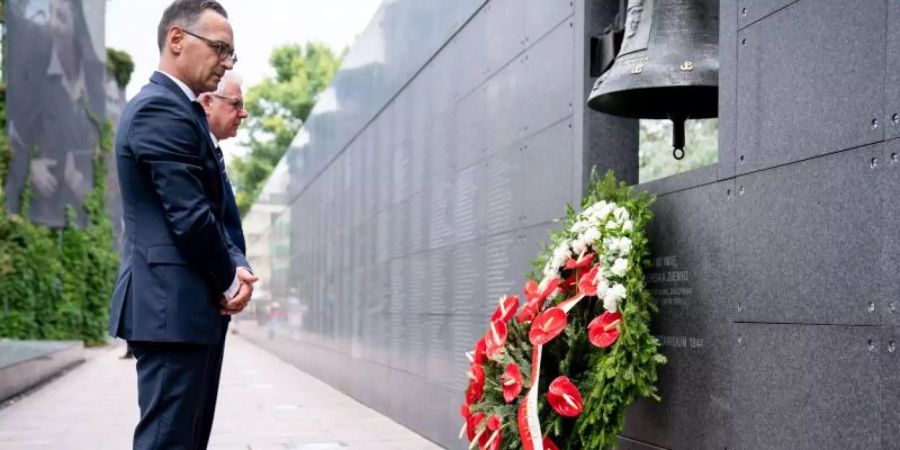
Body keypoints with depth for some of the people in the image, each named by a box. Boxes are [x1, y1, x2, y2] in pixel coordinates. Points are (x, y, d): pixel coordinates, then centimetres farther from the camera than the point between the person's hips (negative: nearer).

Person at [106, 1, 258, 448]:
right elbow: (190, 216, -19)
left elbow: (209, 212, 18)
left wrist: (236, 267, 1)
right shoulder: (162, 109, -14)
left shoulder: (176, 108, 19)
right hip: (172, 307, -10)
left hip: (179, 306, 10)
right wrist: (230, 281, -5)